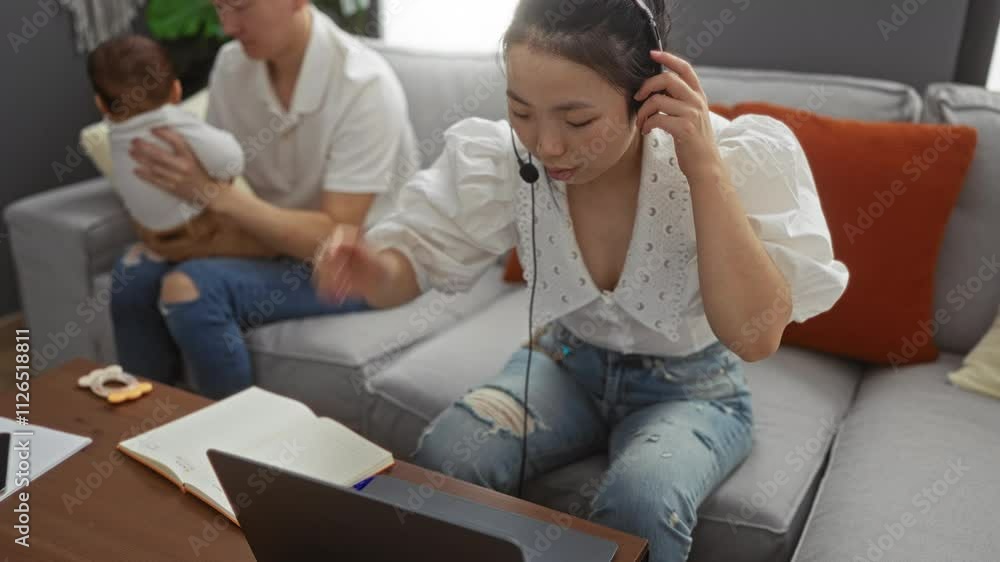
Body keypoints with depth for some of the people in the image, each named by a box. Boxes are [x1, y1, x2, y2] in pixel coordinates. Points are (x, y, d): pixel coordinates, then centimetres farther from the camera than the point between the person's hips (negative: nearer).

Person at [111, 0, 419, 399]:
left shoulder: (364, 85, -24)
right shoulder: (232, 64, -5)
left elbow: (335, 239, -26)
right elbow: (212, 176, 5)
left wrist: (212, 193, -31)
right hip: (278, 236, 7)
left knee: (190, 289, -25)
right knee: (137, 268, -12)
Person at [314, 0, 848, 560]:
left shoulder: (739, 155, -26)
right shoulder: (502, 156, -19)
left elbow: (756, 336, -33)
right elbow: (419, 253, -11)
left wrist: (706, 168, -39)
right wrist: (373, 270, -34)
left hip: (690, 388, -1)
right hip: (567, 363, 2)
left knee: (639, 501, -32)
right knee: (442, 458, -24)